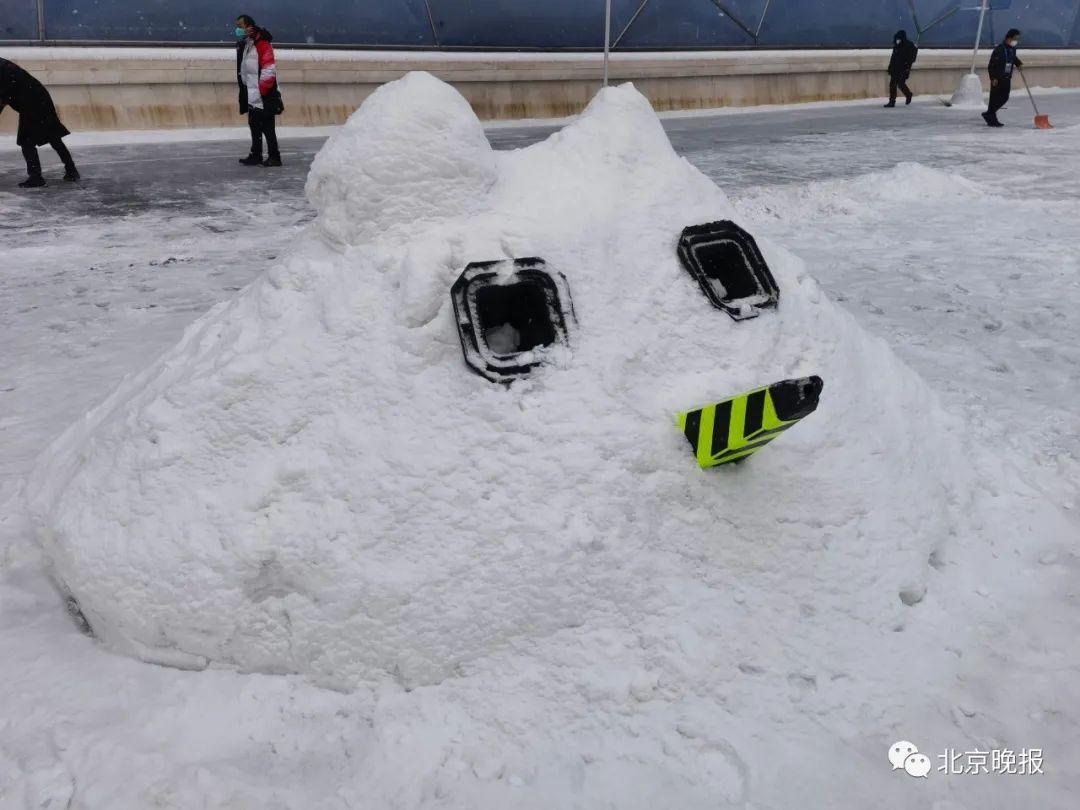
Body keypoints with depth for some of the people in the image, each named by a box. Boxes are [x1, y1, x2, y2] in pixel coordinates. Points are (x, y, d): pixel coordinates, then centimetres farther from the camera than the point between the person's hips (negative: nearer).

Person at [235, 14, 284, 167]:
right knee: (254, 125, 12)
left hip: (264, 97, -9)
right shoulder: (243, 44, 14)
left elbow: (269, 71, -18)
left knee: (267, 127, -6)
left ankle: (274, 157, 0)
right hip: (252, 96, 9)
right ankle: (256, 155, 19)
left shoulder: (262, 44, -14)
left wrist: (261, 90, -15)